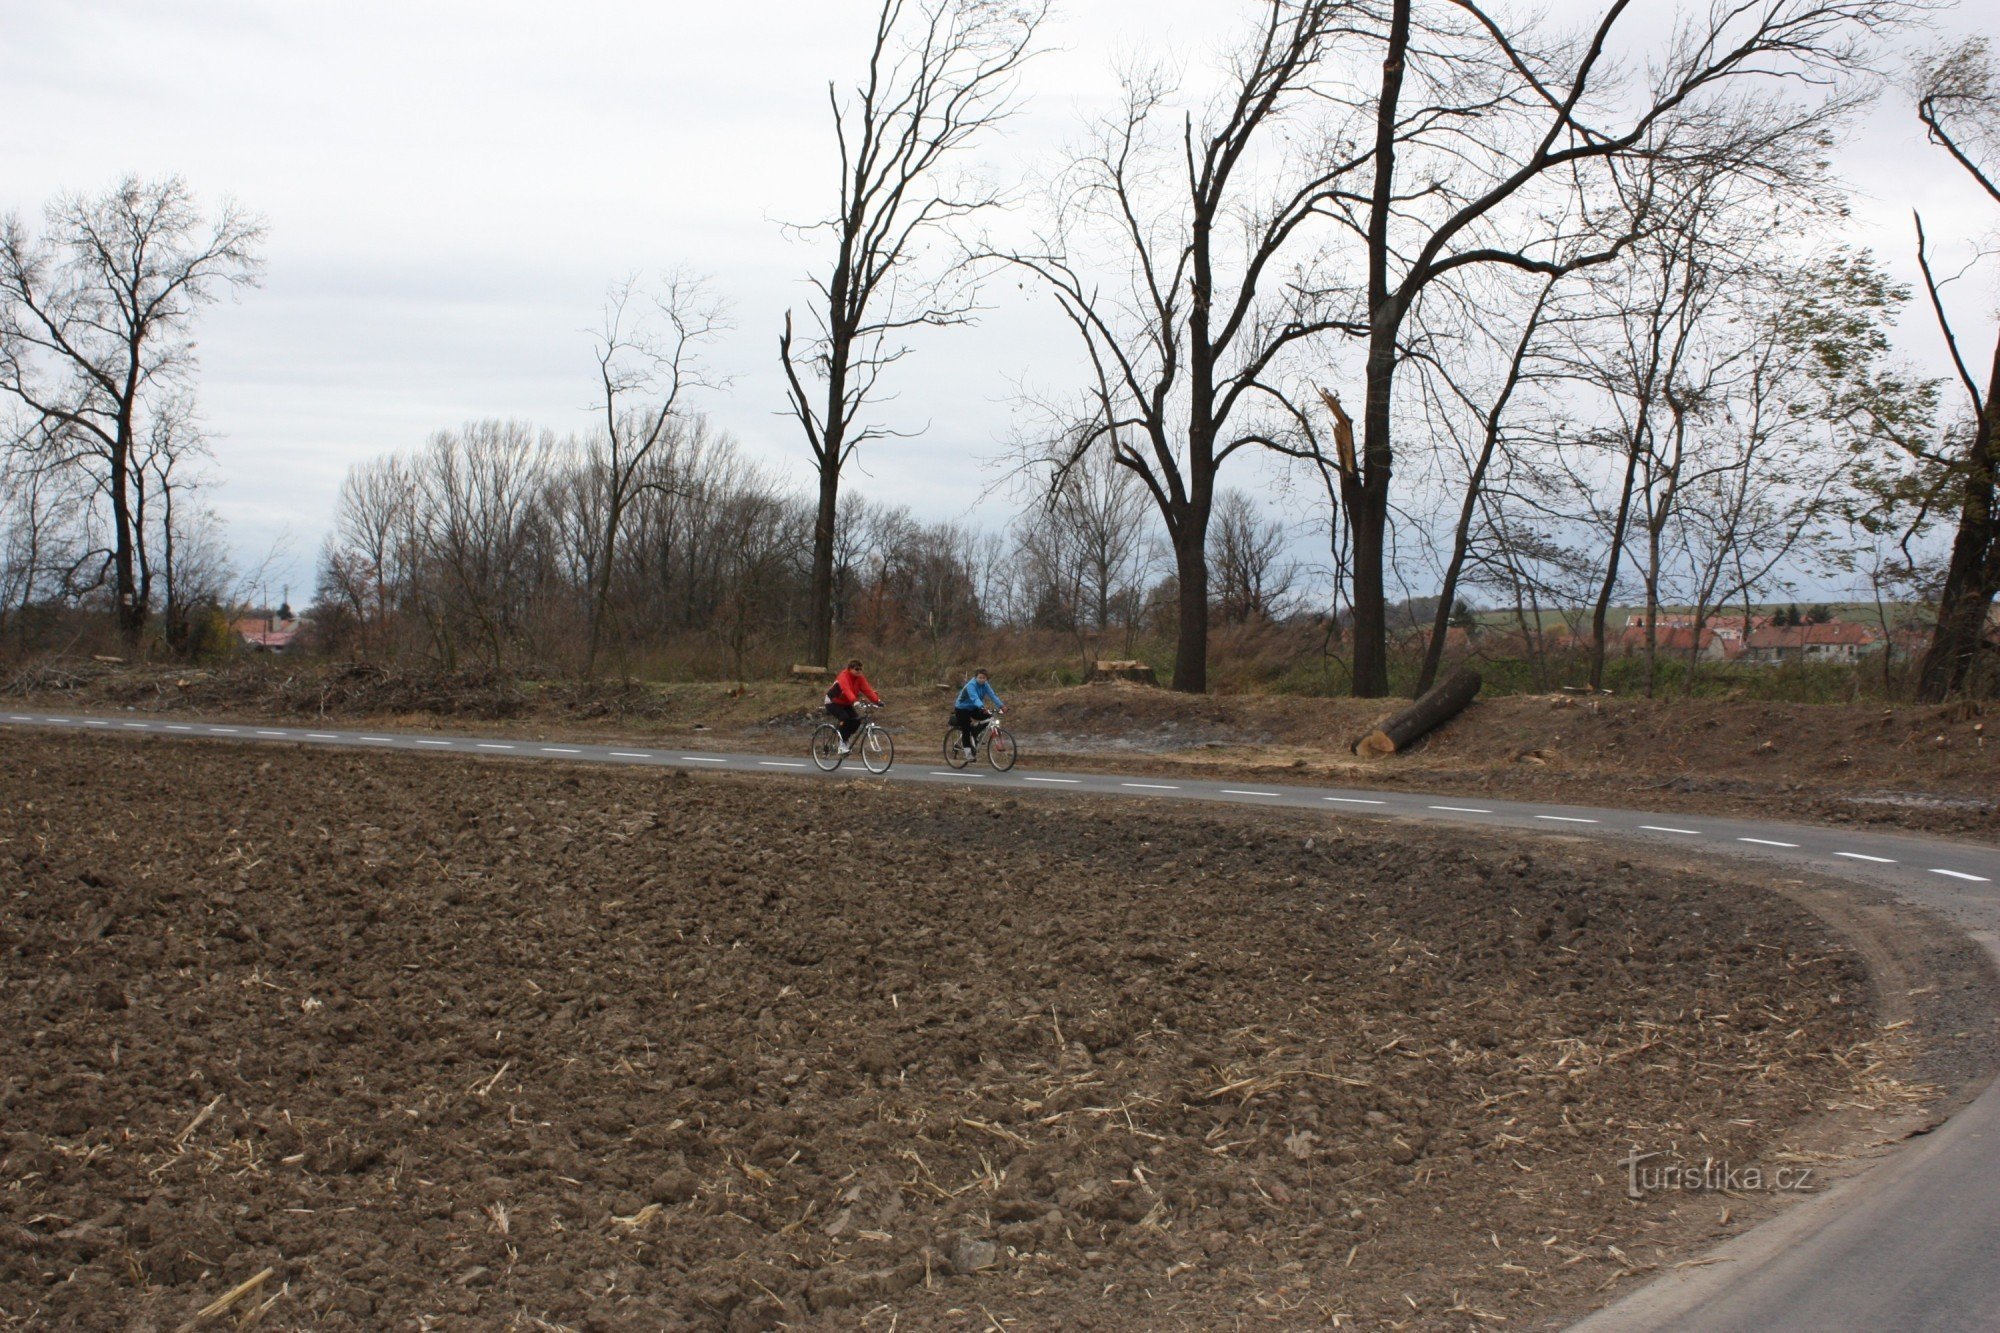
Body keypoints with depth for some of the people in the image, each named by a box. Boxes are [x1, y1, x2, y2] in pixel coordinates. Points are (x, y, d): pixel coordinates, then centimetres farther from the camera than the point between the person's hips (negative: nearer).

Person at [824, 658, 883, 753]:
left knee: (857, 720, -14)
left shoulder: (860, 678, -7)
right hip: (833, 702, -7)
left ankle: (846, 739, 7)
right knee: (845, 718, -30)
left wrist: (877, 701, -32)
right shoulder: (843, 677, -27)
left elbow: (867, 690, -18)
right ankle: (842, 744, -20)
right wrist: (855, 701, -59)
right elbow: (847, 690, -44)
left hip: (846, 703, 7)